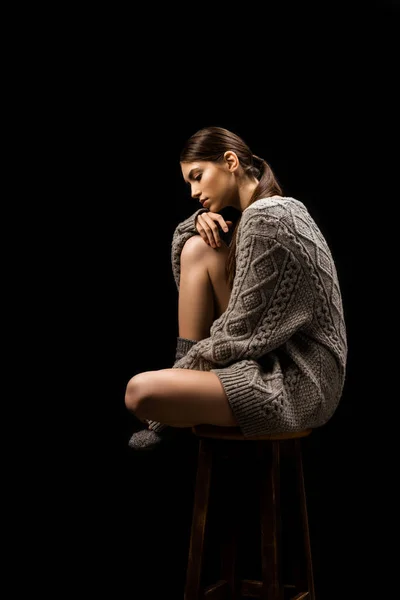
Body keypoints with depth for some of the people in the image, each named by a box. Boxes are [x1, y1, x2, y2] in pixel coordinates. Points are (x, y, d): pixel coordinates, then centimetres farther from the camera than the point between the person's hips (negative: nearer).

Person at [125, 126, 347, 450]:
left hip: (297, 386, -10)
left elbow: (240, 333, -18)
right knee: (197, 249, 2)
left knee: (140, 393, -28)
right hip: (279, 355, 10)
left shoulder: (263, 219, -18)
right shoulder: (280, 206, 12)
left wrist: (189, 363, -4)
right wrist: (204, 219, 3)